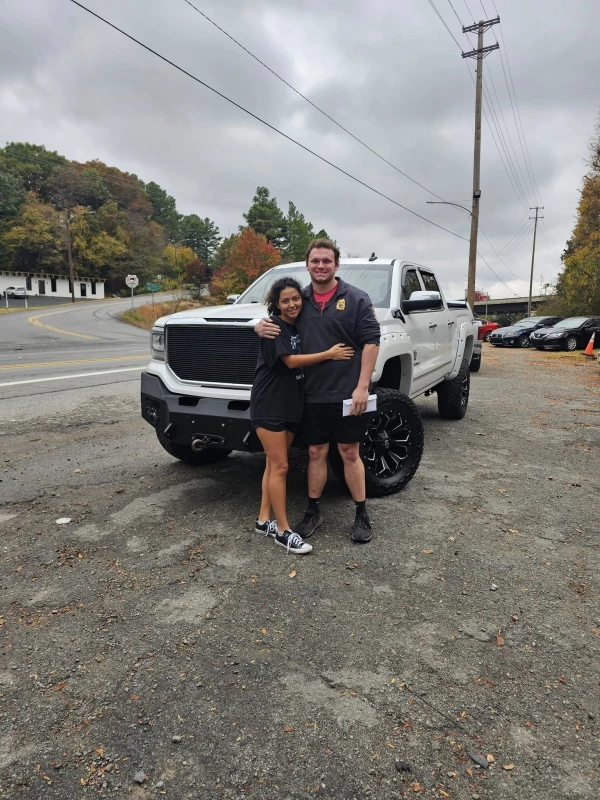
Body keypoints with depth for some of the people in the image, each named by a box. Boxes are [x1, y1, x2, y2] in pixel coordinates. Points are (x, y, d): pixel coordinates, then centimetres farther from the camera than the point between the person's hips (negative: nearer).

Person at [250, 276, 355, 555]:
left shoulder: (299, 327, 12)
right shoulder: (274, 326, -10)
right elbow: (291, 360, -19)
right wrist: (329, 354, -18)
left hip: (291, 405, 8)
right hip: (268, 405, -7)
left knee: (274, 463, 12)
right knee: (280, 466, -6)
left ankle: (264, 520, 22)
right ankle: (283, 531, 2)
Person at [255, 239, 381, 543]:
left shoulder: (355, 298, -3)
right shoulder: (300, 299, 9)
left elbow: (371, 342, -8)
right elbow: (274, 319, 20)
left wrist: (362, 387, -15)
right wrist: (260, 327, -7)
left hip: (347, 394, -3)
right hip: (312, 394, 4)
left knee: (350, 453, 5)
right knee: (316, 453, 12)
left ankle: (362, 515, 20)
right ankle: (313, 511, 26)